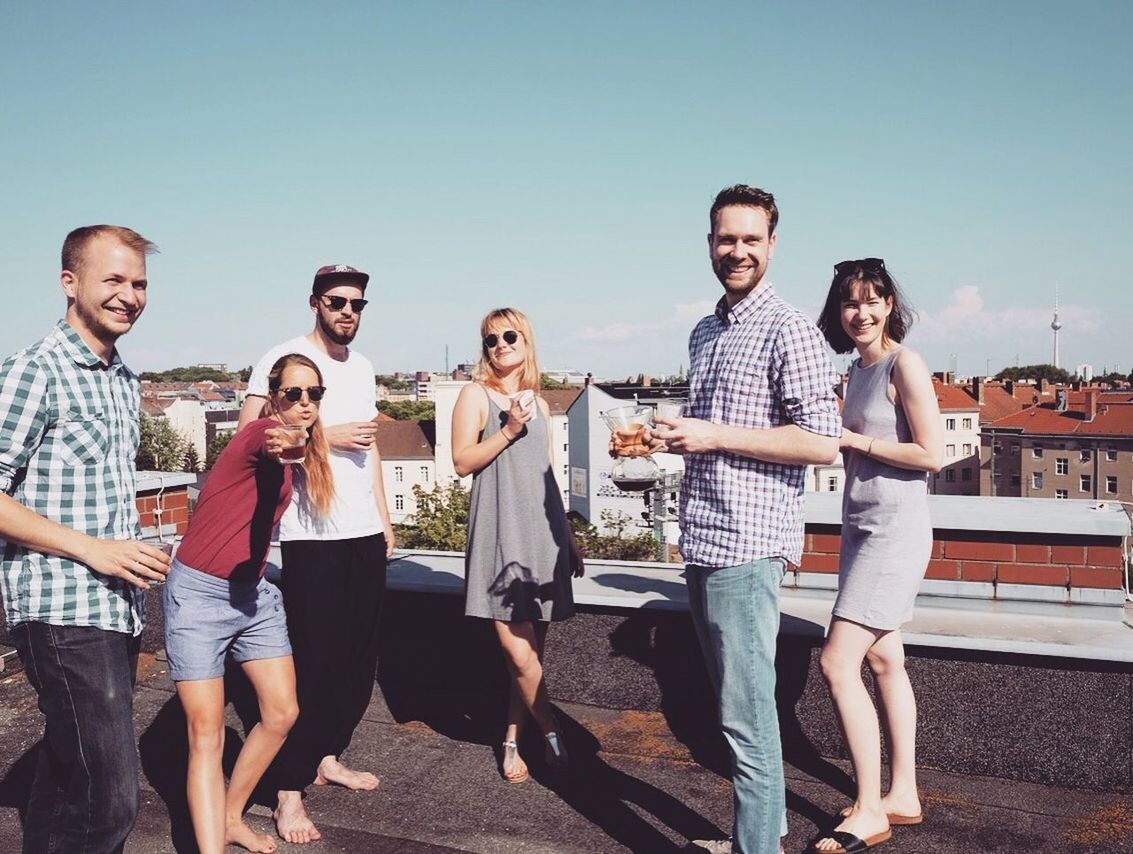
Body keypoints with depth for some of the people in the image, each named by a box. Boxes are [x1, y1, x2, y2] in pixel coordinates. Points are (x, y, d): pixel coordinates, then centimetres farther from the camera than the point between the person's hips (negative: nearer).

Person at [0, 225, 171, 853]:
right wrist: (92, 548, -18)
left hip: (120, 607, 8)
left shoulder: (125, 381, 15)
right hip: (63, 612, -8)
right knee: (110, 800, -10)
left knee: (67, 772, 19)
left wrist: (137, 556, 14)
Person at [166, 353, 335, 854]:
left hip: (253, 593, 8)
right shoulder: (263, 432, -17)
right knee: (206, 733, -7)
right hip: (199, 594, -8)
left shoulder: (299, 453, 7)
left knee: (282, 712, 9)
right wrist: (287, 442, -65)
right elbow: (271, 445, -44)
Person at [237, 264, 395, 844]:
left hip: (366, 534, 7)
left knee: (358, 657, 12)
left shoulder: (362, 366, 16)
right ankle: (289, 790, 9)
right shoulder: (283, 358, -6)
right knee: (312, 660, -3)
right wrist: (326, 437, -17)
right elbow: (251, 435, -14)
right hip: (312, 538, -7)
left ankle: (329, 757, 28)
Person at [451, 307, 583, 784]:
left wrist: (569, 536, 19)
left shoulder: (539, 403, 16)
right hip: (500, 534, -5)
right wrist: (508, 430, -15)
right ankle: (551, 731, 12)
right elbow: (462, 462, -7)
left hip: (542, 533, 5)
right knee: (519, 653, -9)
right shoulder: (476, 394, 2)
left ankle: (513, 740, 20)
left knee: (533, 649, 6)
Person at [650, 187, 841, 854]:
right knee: (737, 703, 18)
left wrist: (716, 436, -18)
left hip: (747, 546, -9)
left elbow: (823, 442, -16)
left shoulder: (788, 330, -9)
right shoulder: (706, 333, 17)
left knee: (747, 712, -3)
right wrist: (673, 436, 9)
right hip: (703, 542, 9)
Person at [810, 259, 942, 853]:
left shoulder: (905, 365, -12)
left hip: (895, 530, -9)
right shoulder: (858, 370, 13)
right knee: (883, 659, 12)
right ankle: (902, 796, 23)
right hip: (861, 525, 9)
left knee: (838, 663, -10)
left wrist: (853, 439, -13)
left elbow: (930, 454, -17)